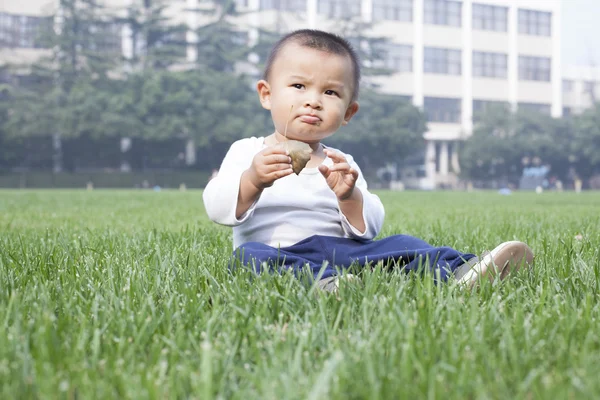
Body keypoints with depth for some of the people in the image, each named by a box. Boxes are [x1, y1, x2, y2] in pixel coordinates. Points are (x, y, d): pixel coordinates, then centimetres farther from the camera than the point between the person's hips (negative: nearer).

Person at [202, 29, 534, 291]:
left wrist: (349, 196, -15)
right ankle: (321, 287, -58)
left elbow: (369, 228, 7)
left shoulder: (341, 164, 19)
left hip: (341, 249, 3)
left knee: (399, 246, -18)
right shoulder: (246, 152, 11)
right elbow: (218, 209, -5)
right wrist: (253, 181, -25)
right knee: (249, 255, -34)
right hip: (280, 252, -3)